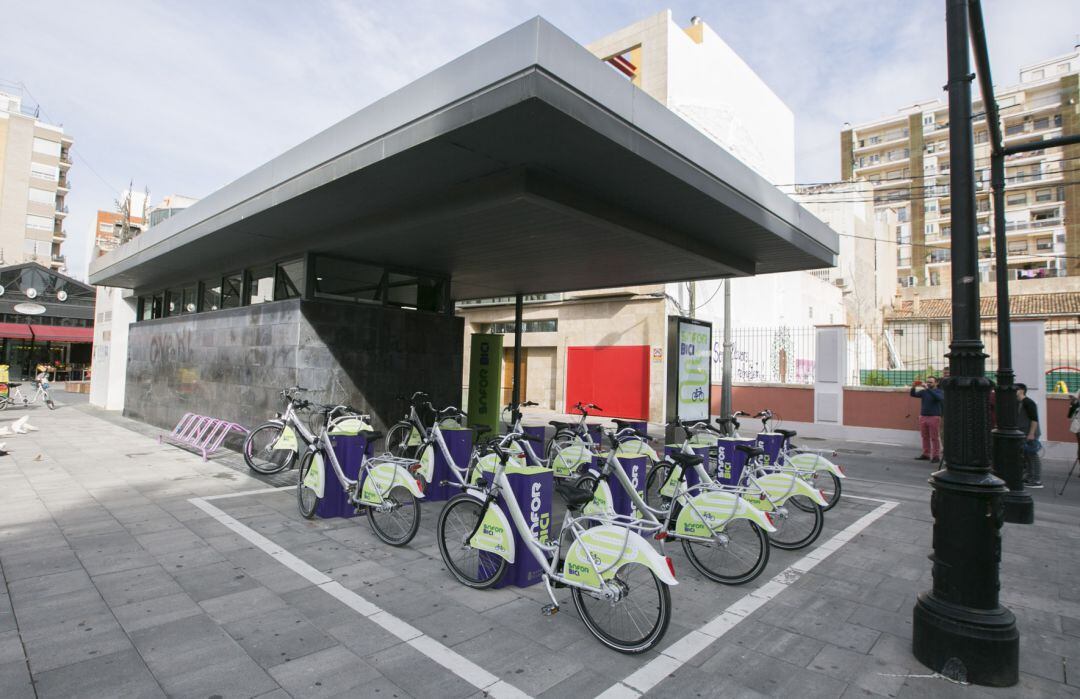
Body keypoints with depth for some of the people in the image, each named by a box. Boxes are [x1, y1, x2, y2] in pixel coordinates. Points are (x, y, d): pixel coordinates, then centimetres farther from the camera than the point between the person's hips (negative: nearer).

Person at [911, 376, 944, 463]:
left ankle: (936, 456, 2)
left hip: (934, 417, -4)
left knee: (934, 438, -2)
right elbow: (913, 395, 2)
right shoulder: (923, 391, 11)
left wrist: (928, 389, -28)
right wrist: (913, 388, -18)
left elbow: (939, 398, -21)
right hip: (923, 416, 4)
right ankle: (926, 454, 16)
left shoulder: (939, 392, 0)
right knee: (925, 437, 9)